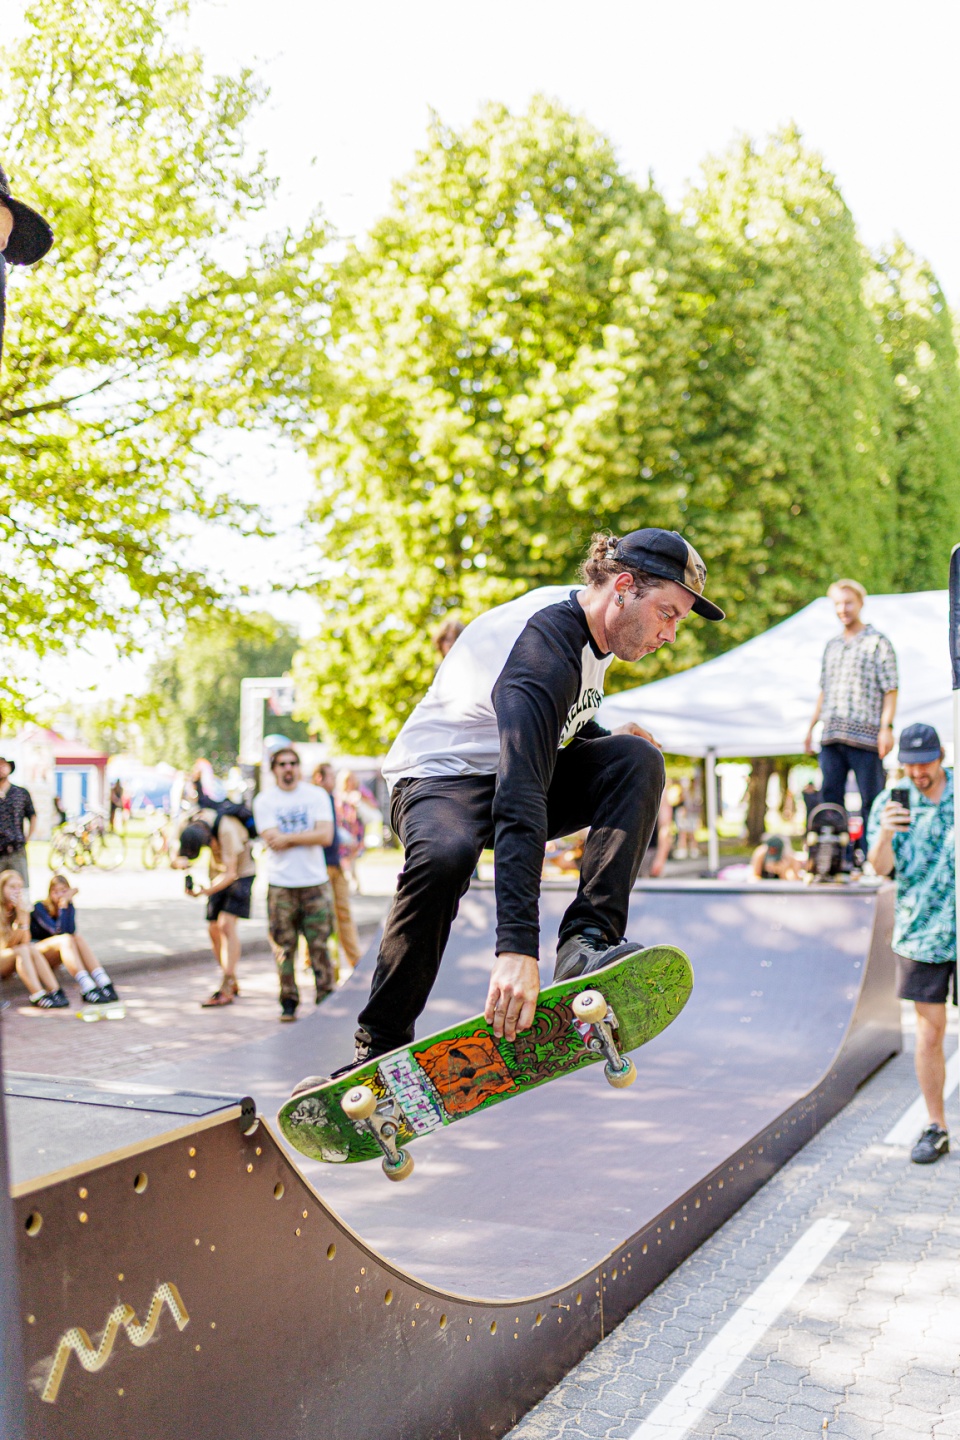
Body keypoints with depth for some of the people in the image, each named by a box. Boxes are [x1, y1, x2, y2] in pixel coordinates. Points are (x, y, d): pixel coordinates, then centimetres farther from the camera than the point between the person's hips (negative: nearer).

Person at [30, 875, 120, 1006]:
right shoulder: (40, 907, -13)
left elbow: (71, 931, -19)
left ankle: (104, 984, -40)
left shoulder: (68, 907, 3)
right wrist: (62, 906, -24)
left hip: (50, 961, 5)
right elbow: (59, 931, -26)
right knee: (65, 940, -32)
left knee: (78, 938, -24)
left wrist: (68, 903, -21)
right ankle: (87, 990, -49)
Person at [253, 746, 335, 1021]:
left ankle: (326, 999, 7)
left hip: (315, 882, 0)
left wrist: (288, 837, -9)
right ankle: (288, 1002, 10)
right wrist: (308, 837, -6)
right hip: (280, 884, 0)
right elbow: (273, 841, -9)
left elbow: (326, 836, -8)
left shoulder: (317, 795, 5)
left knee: (319, 945, -2)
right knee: (284, 947, 0)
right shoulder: (264, 800, 3)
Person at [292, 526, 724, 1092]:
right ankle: (381, 1047, -23)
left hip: (520, 769, 8)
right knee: (445, 857, -41)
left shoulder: (590, 623, 1)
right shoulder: (543, 647, -29)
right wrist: (517, 949, -49)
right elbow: (519, 802, -41)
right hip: (441, 775, -8)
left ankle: (588, 942, -23)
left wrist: (604, 740, -2)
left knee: (638, 761, -18)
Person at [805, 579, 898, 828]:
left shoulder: (878, 642, 2)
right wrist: (811, 727, 19)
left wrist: (886, 727, -14)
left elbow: (890, 689, -4)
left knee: (871, 801, -3)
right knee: (829, 798, 3)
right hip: (831, 737, 6)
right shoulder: (832, 645, 19)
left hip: (865, 736, -5)